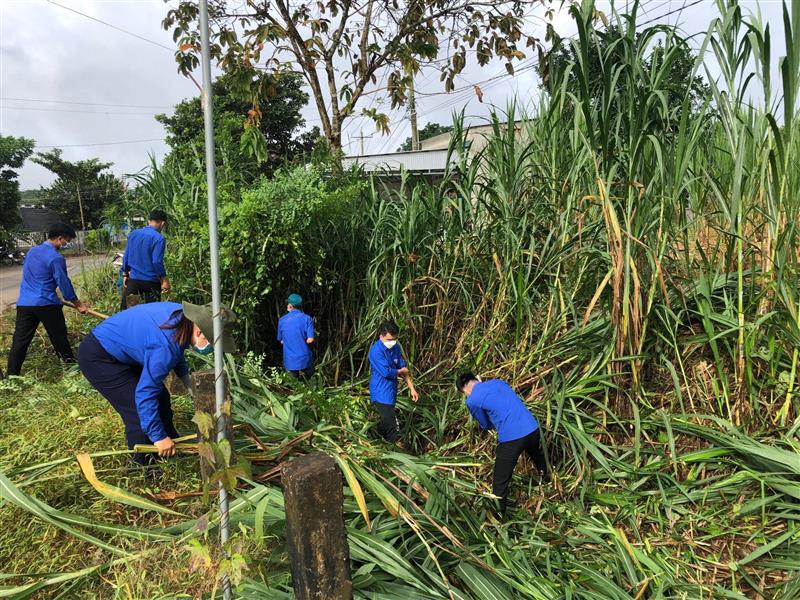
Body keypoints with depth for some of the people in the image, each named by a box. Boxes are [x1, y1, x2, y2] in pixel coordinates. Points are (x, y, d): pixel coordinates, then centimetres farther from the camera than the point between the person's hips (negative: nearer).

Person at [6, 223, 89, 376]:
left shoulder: (32, 251, 13)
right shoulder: (56, 258, -12)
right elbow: (64, 283, -8)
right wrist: (78, 304, 2)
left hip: (24, 303, 7)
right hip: (46, 304, -6)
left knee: (20, 341, 4)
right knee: (59, 337, 8)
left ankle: (11, 376, 4)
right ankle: (70, 363, 20)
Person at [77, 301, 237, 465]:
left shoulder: (183, 317, -11)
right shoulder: (166, 347, -37)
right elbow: (145, 393, -32)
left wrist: (188, 384, 6)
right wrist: (158, 437, -24)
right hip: (97, 358, -9)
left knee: (161, 398, 10)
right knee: (139, 411, -12)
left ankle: (173, 449, 25)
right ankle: (143, 465, 7)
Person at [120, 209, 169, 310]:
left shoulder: (133, 234, 6)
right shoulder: (158, 238, -13)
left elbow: (126, 257, 9)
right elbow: (157, 262, -17)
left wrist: (125, 275, 18)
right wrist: (165, 280, -10)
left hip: (133, 279, 5)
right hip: (151, 282, -5)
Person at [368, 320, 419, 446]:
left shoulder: (395, 347, 3)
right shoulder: (376, 351, -21)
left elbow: (404, 368, 7)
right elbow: (386, 372, -26)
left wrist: (412, 388, 3)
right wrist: (400, 371, -7)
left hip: (391, 391, 8)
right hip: (381, 393, -8)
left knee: (384, 422, 22)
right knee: (391, 426, -10)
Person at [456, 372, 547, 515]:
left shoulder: (472, 400, -3)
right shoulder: (497, 381, 14)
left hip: (511, 439, -7)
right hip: (532, 428, 7)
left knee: (500, 483, 10)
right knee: (539, 459, 39)